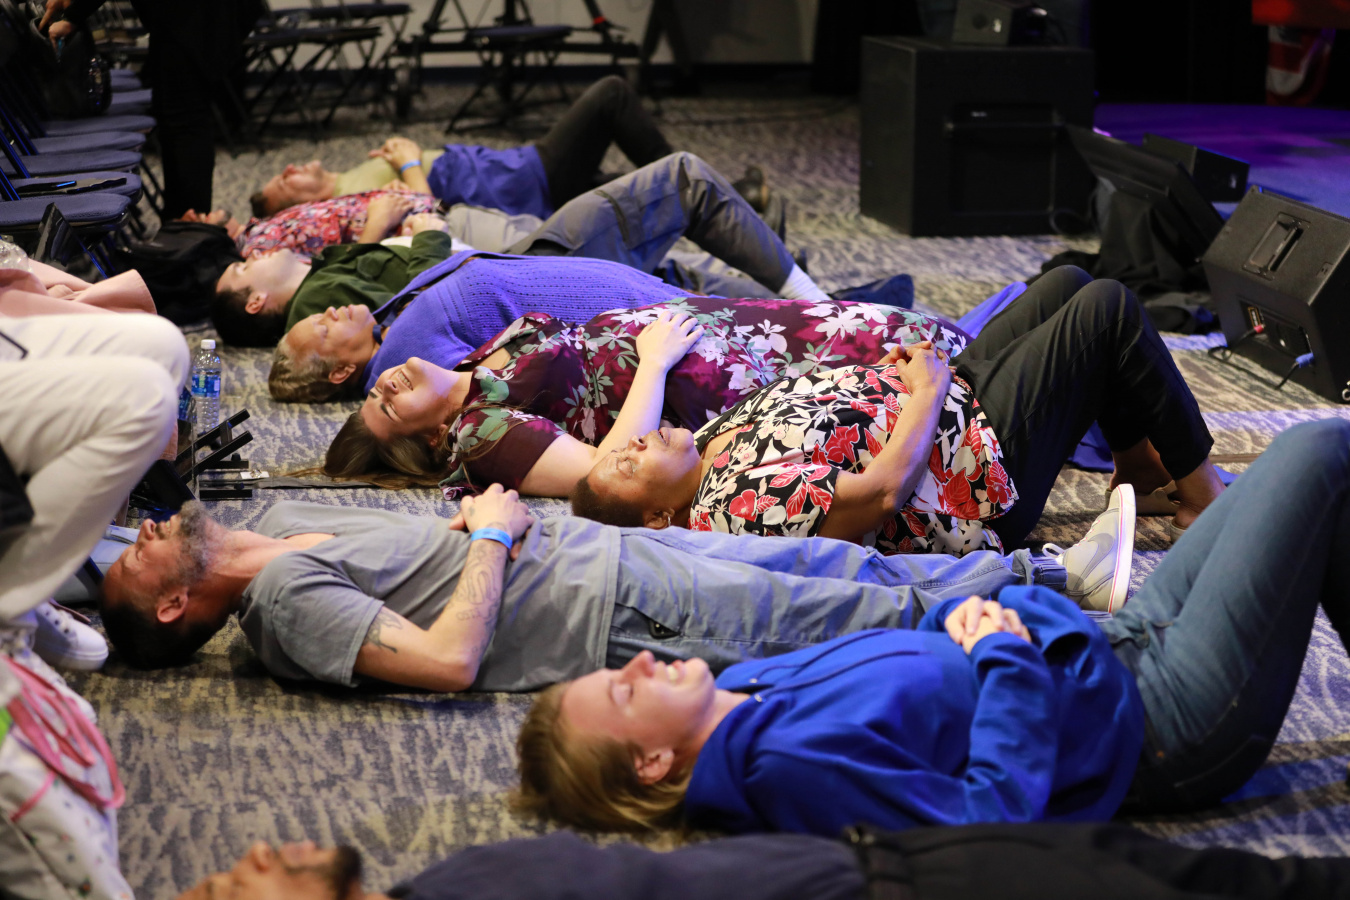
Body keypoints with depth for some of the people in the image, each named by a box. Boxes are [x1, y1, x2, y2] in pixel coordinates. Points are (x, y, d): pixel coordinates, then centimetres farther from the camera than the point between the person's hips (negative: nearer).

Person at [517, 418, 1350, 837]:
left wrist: (961, 615, -6)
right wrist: (1006, 658, -24)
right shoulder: (788, 762, -30)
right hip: (1165, 728, -9)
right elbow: (991, 816, -32)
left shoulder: (743, 688, -1)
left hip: (1116, 645, 9)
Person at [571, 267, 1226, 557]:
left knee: (1068, 281, 17)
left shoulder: (714, 440, -2)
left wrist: (892, 377, -3)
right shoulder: (747, 502, -31)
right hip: (992, 451, -10)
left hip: (951, 394, 10)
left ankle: (1139, 461, 29)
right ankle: (1197, 486, 12)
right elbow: (881, 490, -36)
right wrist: (928, 387, -23)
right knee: (1109, 309, -6)